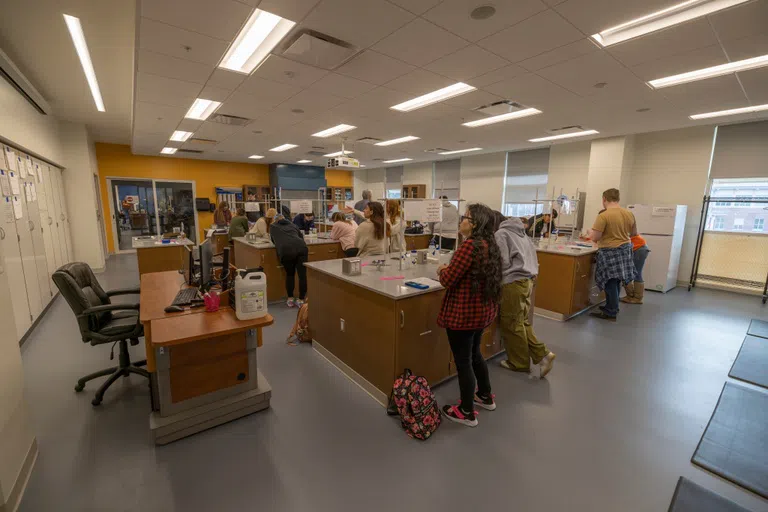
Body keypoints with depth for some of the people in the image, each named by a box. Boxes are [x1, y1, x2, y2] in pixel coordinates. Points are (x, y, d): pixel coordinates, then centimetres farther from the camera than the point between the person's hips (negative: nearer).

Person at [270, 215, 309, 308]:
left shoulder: (273, 226, 28)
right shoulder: (293, 224, 32)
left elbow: (274, 241, 39)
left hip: (286, 250, -1)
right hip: (301, 247, 1)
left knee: (290, 274, 18)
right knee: (302, 275, 7)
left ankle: (290, 299, 23)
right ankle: (301, 300, 13)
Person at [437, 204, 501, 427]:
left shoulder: (469, 245, -22)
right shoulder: (490, 245, 6)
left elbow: (448, 279, -20)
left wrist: (442, 270, 0)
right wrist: (449, 269, 12)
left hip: (463, 313, -9)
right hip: (483, 310, 9)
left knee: (462, 361, 6)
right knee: (474, 354, 26)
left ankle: (467, 413, 23)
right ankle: (486, 396, 44)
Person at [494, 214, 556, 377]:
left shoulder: (500, 234, -9)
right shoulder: (520, 232, 16)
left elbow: (503, 262, -14)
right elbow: (531, 257, 18)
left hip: (513, 283, -8)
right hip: (527, 280, 8)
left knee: (512, 325, 6)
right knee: (523, 322, 16)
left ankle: (519, 363, 19)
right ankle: (542, 354, 14)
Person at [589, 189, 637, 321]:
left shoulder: (603, 216, -18)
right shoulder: (629, 214, 4)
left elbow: (595, 237, -19)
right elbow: (634, 233, 17)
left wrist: (590, 233, 1)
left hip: (610, 252, -7)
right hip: (625, 250, 7)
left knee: (610, 282, 0)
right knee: (615, 282, 16)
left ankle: (611, 312, 6)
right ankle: (611, 308, 26)